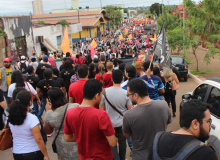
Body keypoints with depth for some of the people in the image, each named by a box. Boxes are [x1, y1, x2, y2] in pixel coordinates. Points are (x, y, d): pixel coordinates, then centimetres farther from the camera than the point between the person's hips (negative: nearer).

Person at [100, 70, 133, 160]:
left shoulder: (105, 91, -16)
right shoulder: (125, 93, -18)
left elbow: (101, 107, -5)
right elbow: (130, 109, -11)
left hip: (110, 122, 0)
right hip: (122, 122, 1)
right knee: (122, 142, 19)